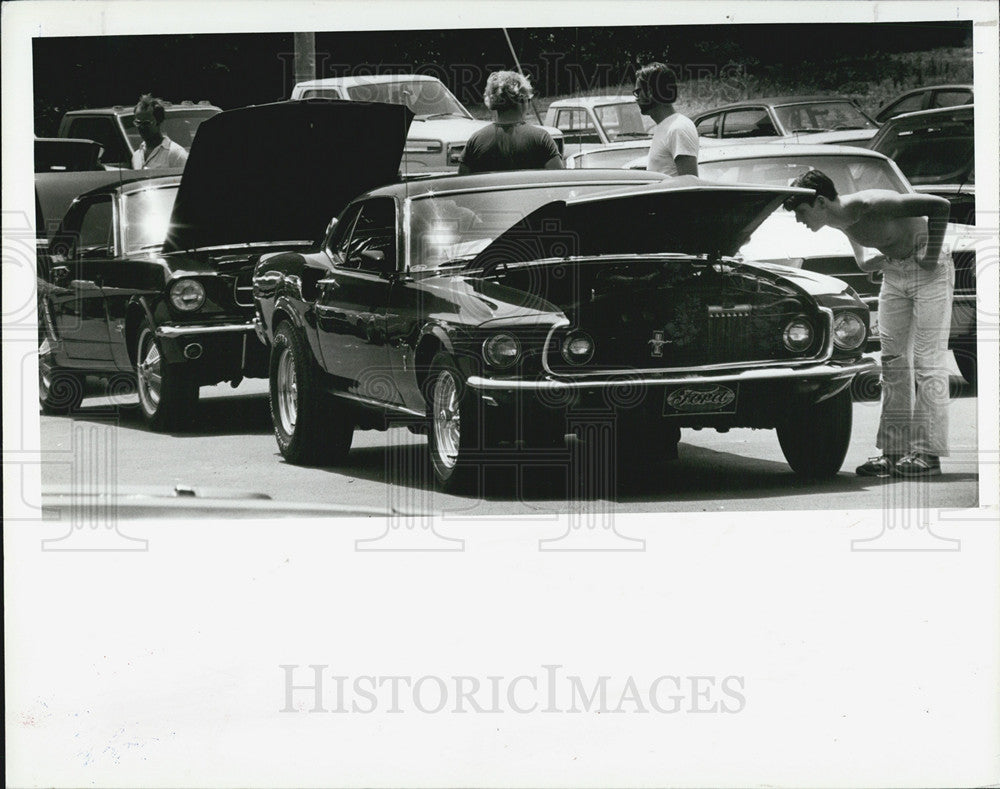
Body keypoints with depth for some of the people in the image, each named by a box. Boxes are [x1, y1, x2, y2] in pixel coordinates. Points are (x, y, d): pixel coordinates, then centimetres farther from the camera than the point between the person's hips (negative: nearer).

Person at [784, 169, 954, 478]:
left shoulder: (870, 206, -30)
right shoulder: (836, 218, -7)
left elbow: (939, 206, -32)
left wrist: (932, 260, -25)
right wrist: (862, 261, 3)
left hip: (928, 270, -8)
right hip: (894, 273, 8)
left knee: (928, 362, -10)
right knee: (893, 363, 4)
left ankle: (929, 454, -10)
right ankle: (894, 452, 7)